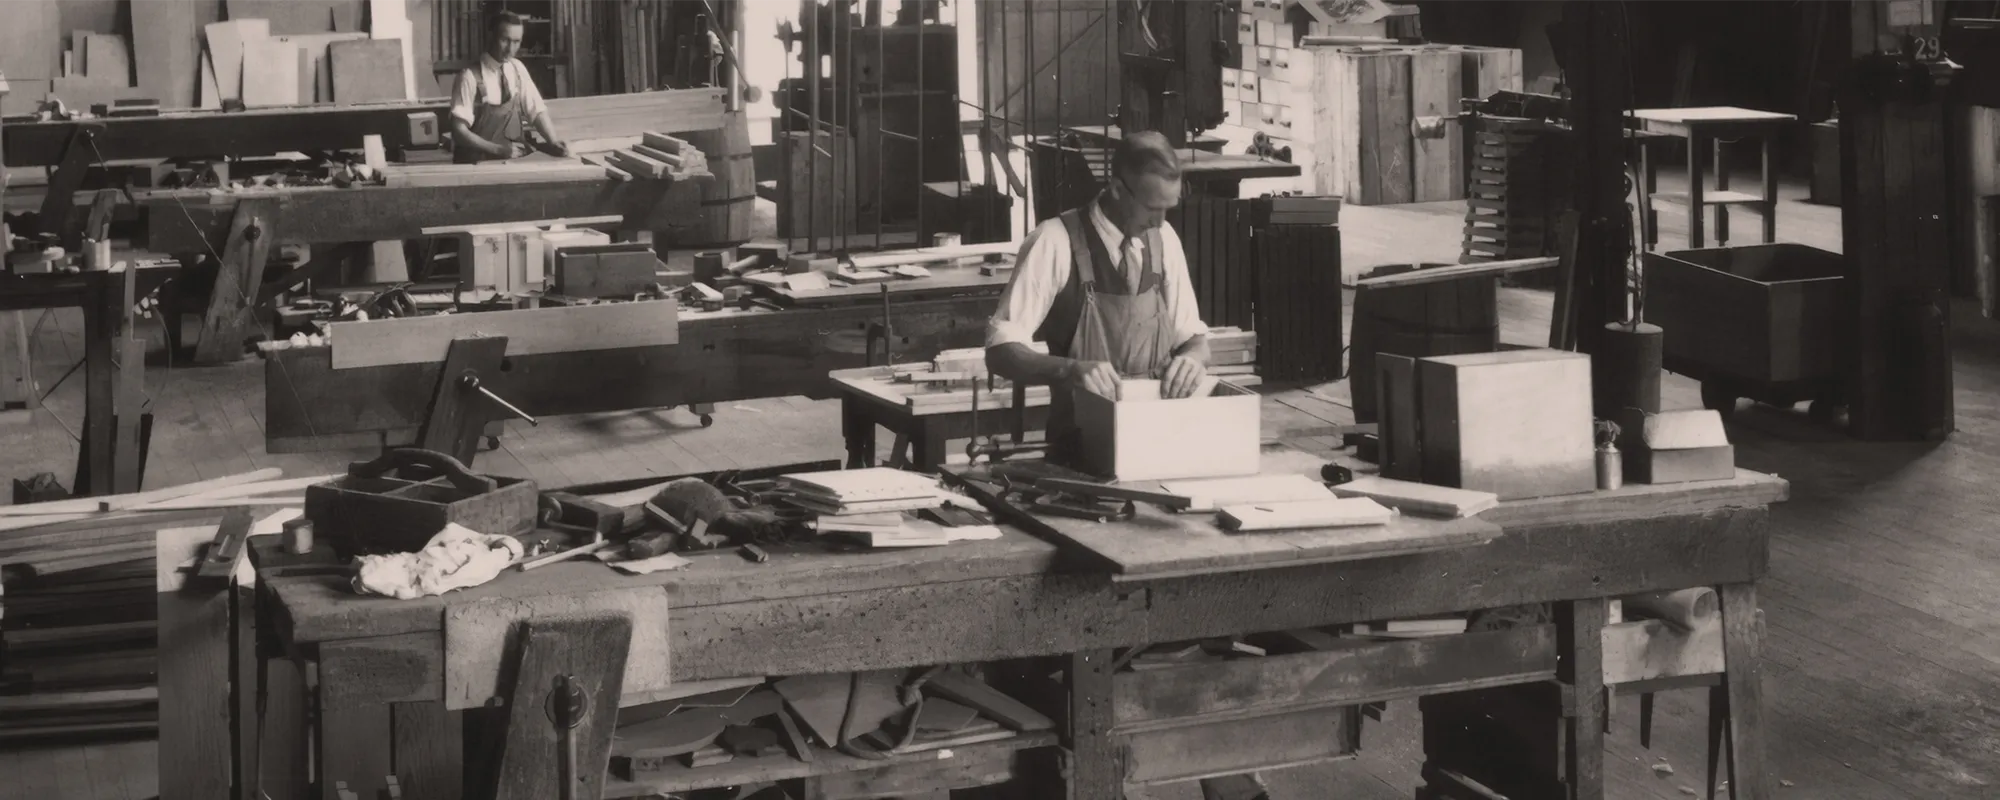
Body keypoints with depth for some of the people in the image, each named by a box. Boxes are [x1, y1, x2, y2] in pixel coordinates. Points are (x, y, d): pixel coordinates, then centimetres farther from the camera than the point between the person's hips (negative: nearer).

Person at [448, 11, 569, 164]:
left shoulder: (517, 69, 7)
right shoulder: (471, 76, -11)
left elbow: (537, 111, 5)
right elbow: (459, 131, -14)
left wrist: (553, 142, -13)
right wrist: (498, 149, -23)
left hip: (514, 160, 6)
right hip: (478, 165, -6)